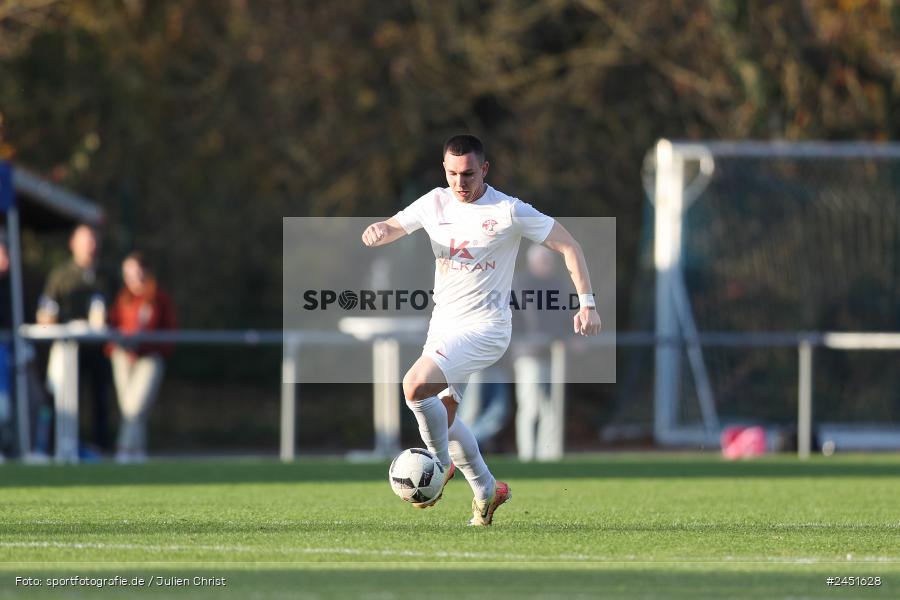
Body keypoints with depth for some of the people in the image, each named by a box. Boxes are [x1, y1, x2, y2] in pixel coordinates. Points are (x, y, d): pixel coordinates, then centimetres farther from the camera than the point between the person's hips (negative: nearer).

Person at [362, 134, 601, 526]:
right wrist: (377, 231, -17)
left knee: (416, 386, -25)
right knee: (443, 416, 11)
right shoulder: (435, 203, 3)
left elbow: (567, 246, -7)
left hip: (484, 327, -7)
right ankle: (487, 491, 28)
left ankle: (440, 466, -5)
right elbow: (392, 228, 9)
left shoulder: (508, 211, -12)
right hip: (443, 323, 7)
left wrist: (587, 303, -13)